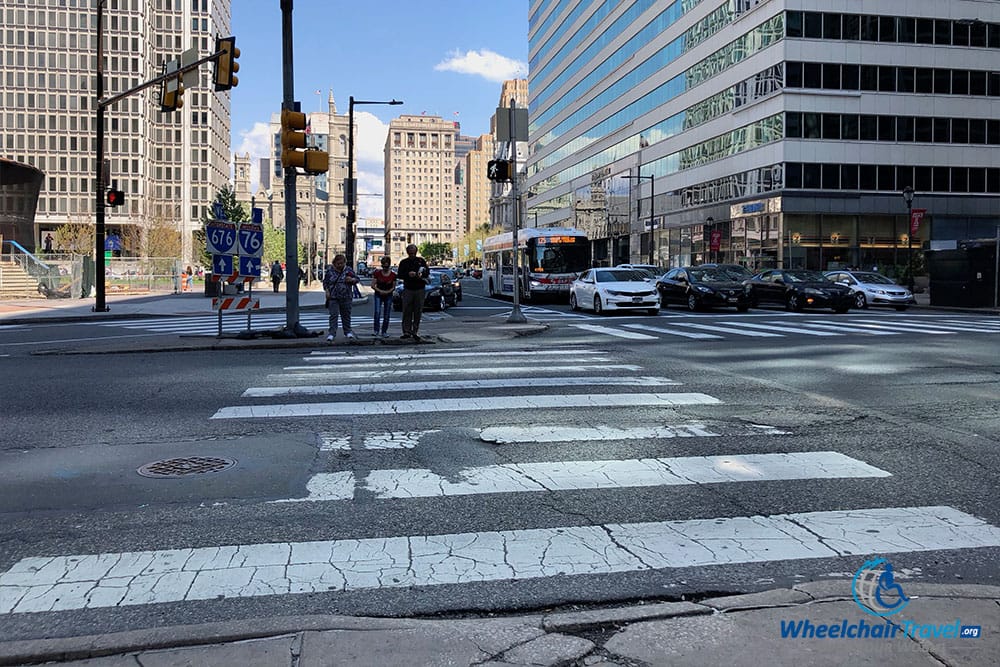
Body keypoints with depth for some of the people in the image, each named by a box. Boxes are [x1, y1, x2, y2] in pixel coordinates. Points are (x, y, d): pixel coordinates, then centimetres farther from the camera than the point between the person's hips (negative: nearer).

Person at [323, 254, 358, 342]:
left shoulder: (348, 270, 4)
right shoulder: (330, 271, 2)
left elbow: (356, 279, 8)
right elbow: (325, 282, 8)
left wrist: (352, 279, -14)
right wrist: (327, 291, -6)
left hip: (346, 298, 1)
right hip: (333, 297, -1)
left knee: (346, 315, 11)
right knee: (333, 315, -7)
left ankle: (348, 332, 25)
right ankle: (331, 333, -6)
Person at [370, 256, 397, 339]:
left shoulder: (393, 274, -2)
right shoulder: (377, 272, -4)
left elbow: (393, 287, 4)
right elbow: (373, 285, -3)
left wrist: (387, 292, -14)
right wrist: (380, 291, -17)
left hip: (388, 295, 1)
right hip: (378, 295, -1)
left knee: (386, 315, 3)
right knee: (377, 312, -17)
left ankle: (384, 332, 14)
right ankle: (376, 331, -16)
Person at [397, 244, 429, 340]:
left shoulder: (421, 261, 11)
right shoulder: (403, 262, 9)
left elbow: (427, 272, 8)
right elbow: (400, 274, 1)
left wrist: (422, 274, -13)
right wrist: (408, 274, -17)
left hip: (420, 290, 1)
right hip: (408, 289, -1)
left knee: (418, 312, 1)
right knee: (407, 311, -4)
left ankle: (415, 332, 7)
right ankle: (406, 331, -1)